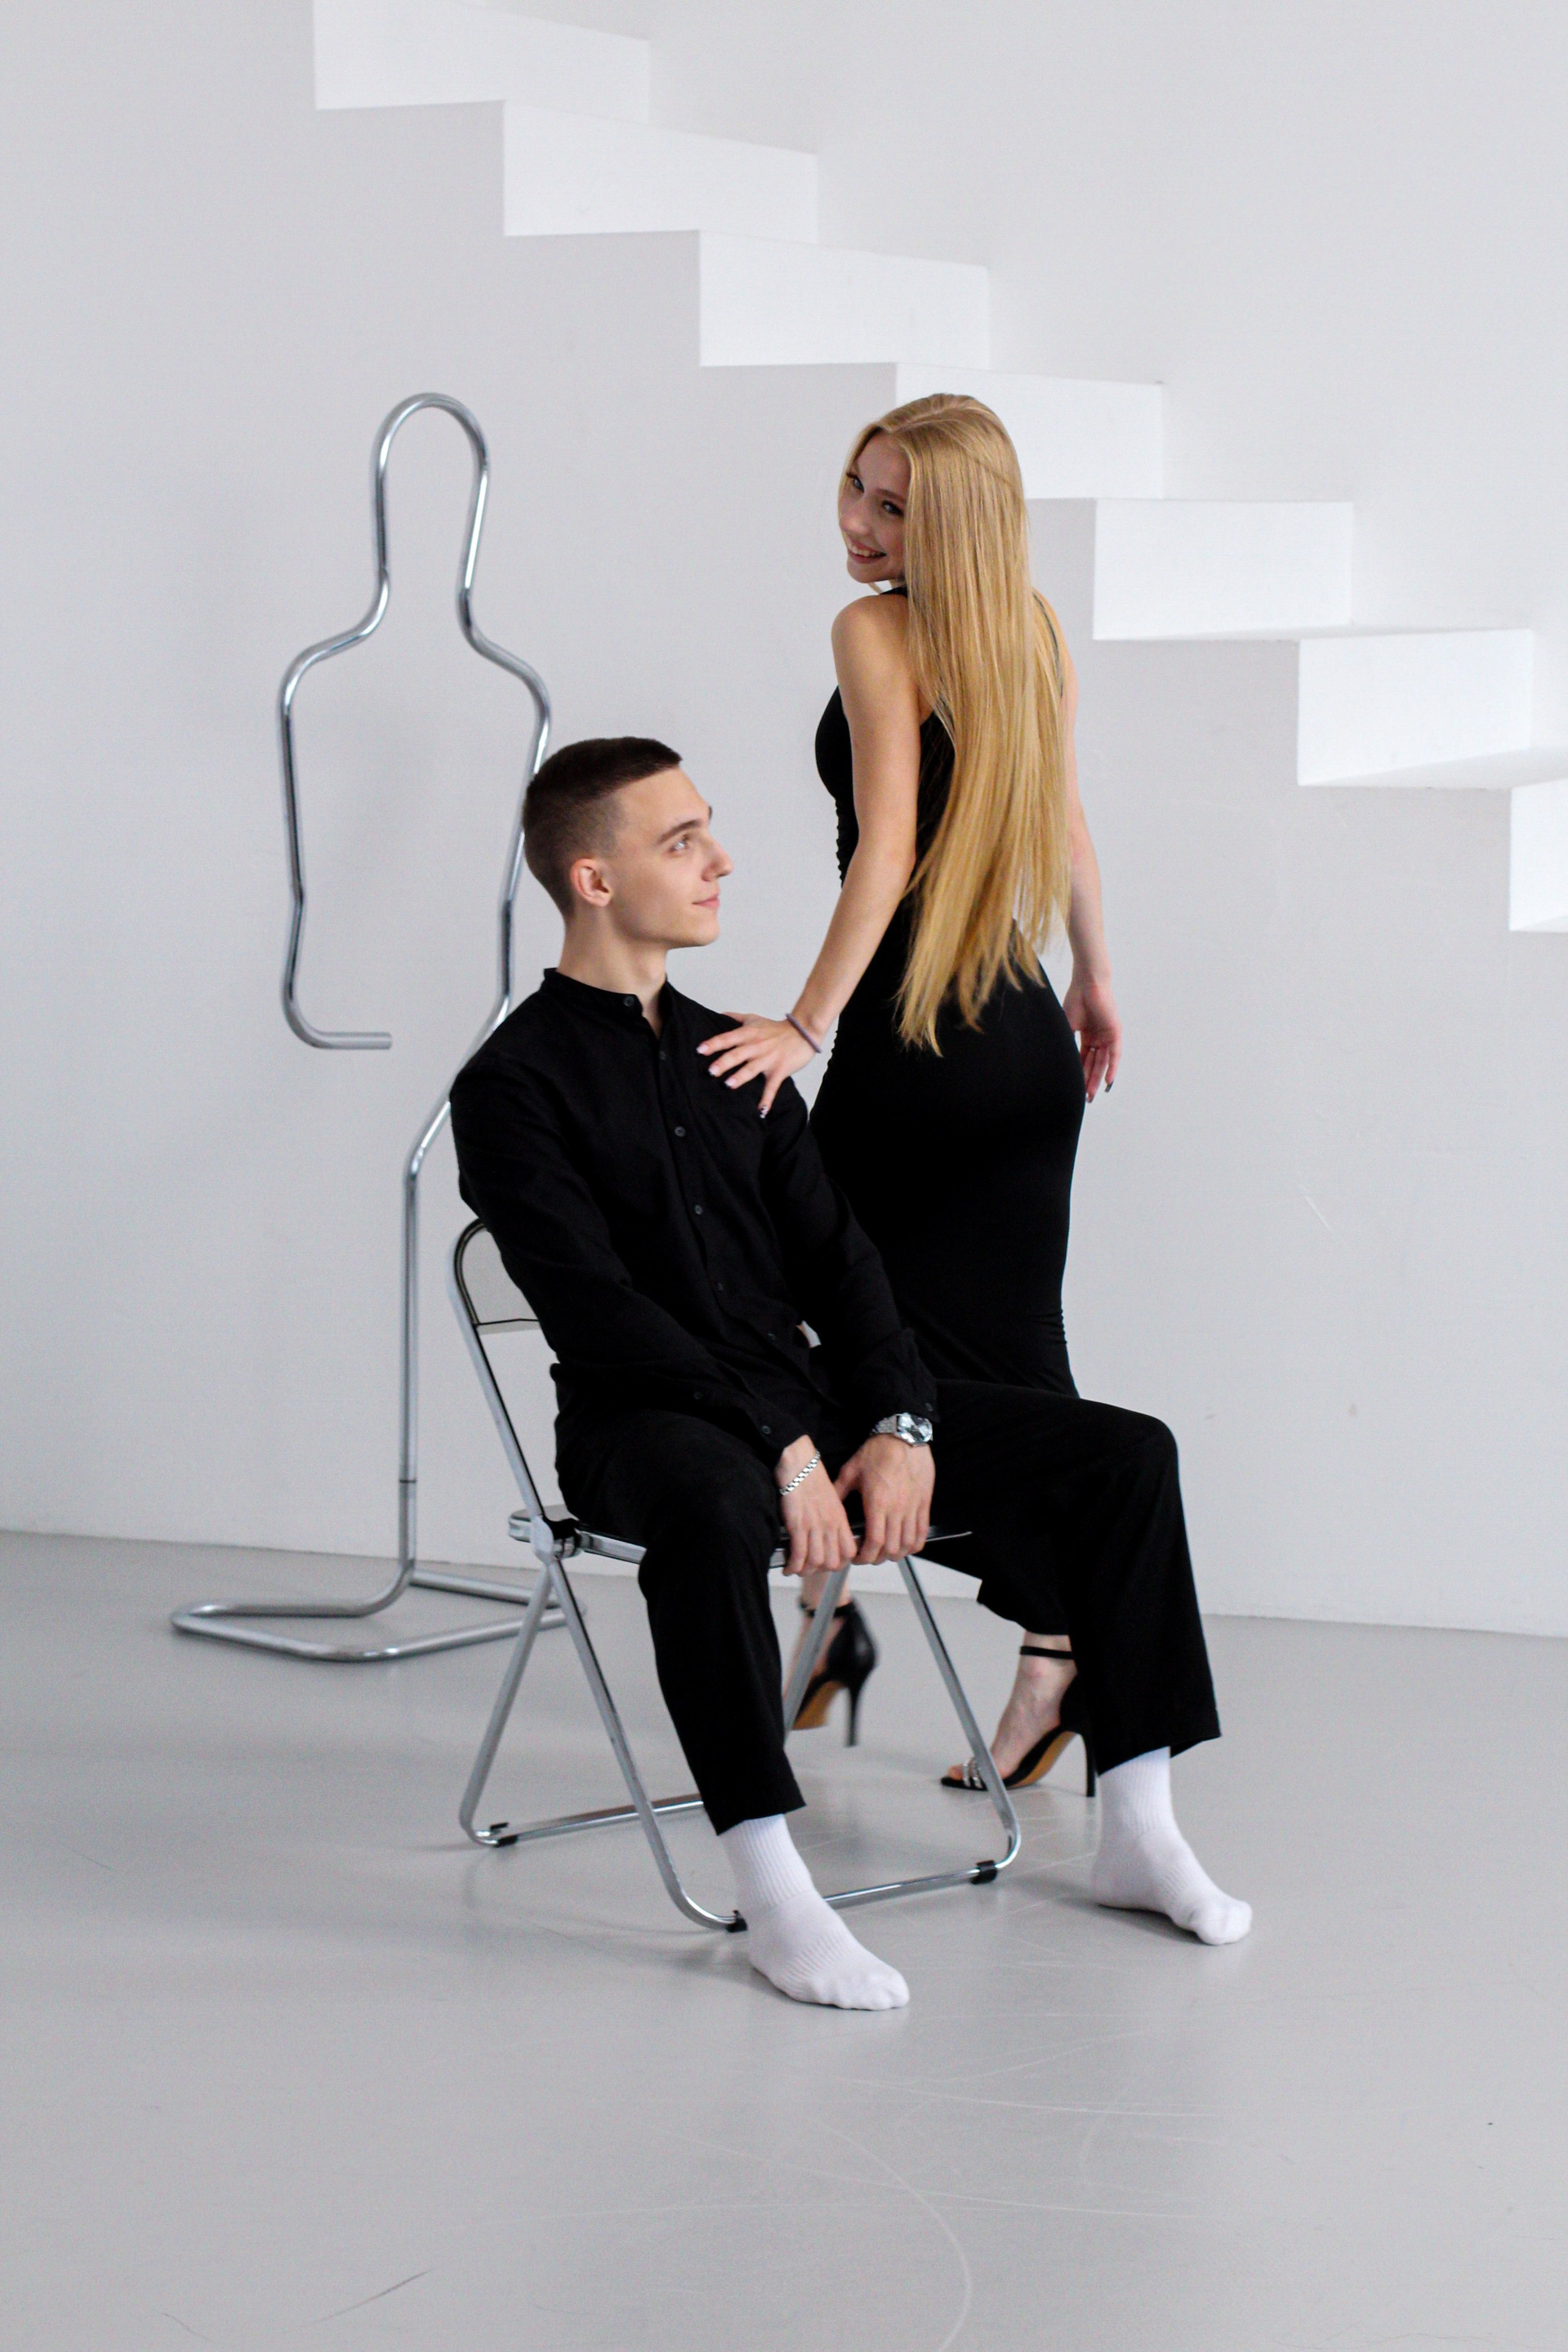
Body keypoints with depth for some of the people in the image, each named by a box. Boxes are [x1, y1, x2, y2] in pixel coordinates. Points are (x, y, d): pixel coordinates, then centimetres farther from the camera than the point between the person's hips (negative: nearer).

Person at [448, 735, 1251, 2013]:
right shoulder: (513, 1085, -6)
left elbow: (834, 1255, 12)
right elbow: (603, 1314, -16)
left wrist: (896, 1425, -5)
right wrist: (777, 1453, -23)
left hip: (808, 1401, 7)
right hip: (647, 1427, -7)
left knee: (1125, 1451, -3)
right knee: (711, 1509, -44)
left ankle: (1138, 1831, 1)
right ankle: (774, 1897, -38)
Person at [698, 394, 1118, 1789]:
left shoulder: (878, 633, -12)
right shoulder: (1038, 639, 9)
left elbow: (887, 850, -19)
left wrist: (808, 1026, -20)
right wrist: (1094, 981, 33)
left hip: (913, 1046, -7)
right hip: (1032, 1048, 7)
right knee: (1016, 1364, 7)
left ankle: (831, 1625, 14)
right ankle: (1056, 1650, 5)